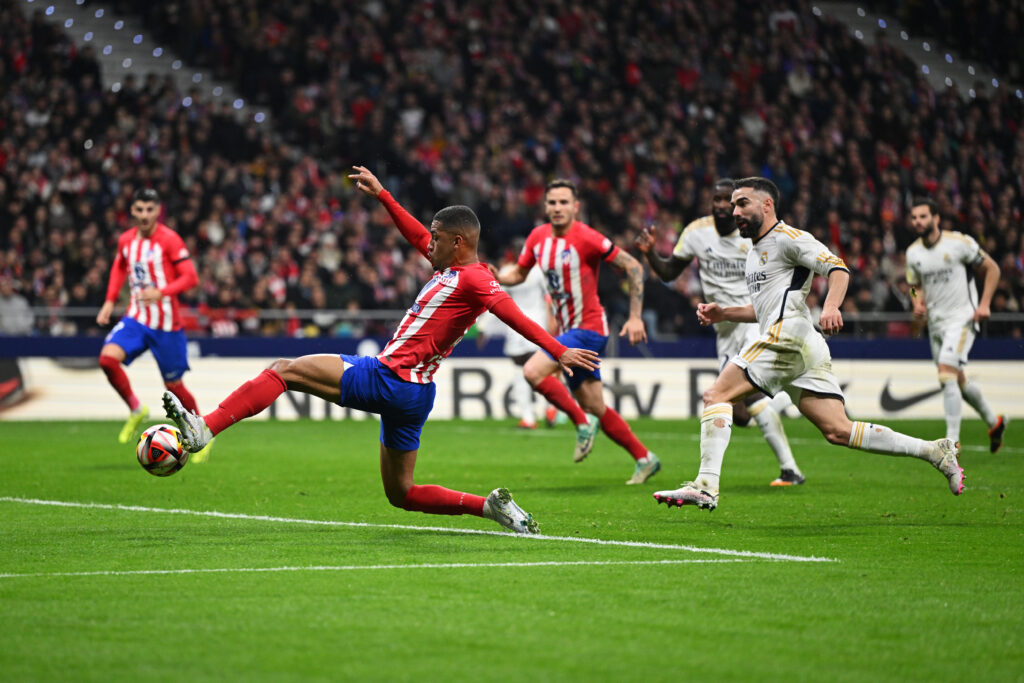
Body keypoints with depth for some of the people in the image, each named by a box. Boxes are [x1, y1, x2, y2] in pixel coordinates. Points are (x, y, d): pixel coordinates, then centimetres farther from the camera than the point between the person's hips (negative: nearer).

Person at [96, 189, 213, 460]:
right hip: (136, 318, 4)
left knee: (174, 386, 3)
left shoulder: (169, 239, -13)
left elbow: (191, 277, -16)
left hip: (166, 323, -4)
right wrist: (110, 301, 13)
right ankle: (136, 410, 1)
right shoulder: (126, 240, 4)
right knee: (108, 358, -21)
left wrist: (162, 292, -31)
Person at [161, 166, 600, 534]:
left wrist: (559, 352, -33)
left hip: (390, 381, -10)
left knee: (285, 370, -9)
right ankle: (491, 506, 7)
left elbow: (515, 317, -23)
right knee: (402, 495, 15)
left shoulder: (473, 278, -12)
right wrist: (381, 195, 33)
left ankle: (203, 430, -16)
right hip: (407, 393, 10)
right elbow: (416, 235, 29)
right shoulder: (453, 268, 15)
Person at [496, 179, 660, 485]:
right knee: (596, 409, 10)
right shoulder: (538, 237, 4)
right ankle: (644, 459, 21)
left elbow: (633, 267, -13)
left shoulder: (586, 238, -16)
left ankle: (582, 422, -7)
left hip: (588, 328, -7)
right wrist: (494, 276, -4)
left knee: (533, 371, -22)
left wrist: (635, 316, -17)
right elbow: (519, 272, 18)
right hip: (568, 331, 7)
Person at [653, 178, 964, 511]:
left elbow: (838, 268, -12)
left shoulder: (786, 237, 0)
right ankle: (935, 451, 0)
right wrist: (722, 314, 25)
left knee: (716, 396, -11)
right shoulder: (754, 251, 29)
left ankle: (706, 486, -21)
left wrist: (831, 305, -31)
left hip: (788, 337, -9)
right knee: (839, 431, 0)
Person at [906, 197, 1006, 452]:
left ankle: (952, 441, -20)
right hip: (935, 322, 6)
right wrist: (918, 303, -5)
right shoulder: (913, 252, 4)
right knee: (957, 381, 14)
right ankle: (994, 422, 38)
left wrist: (984, 304, -11)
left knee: (946, 373, -22)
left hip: (962, 318, -6)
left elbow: (992, 269, -2)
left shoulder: (960, 242, -11)